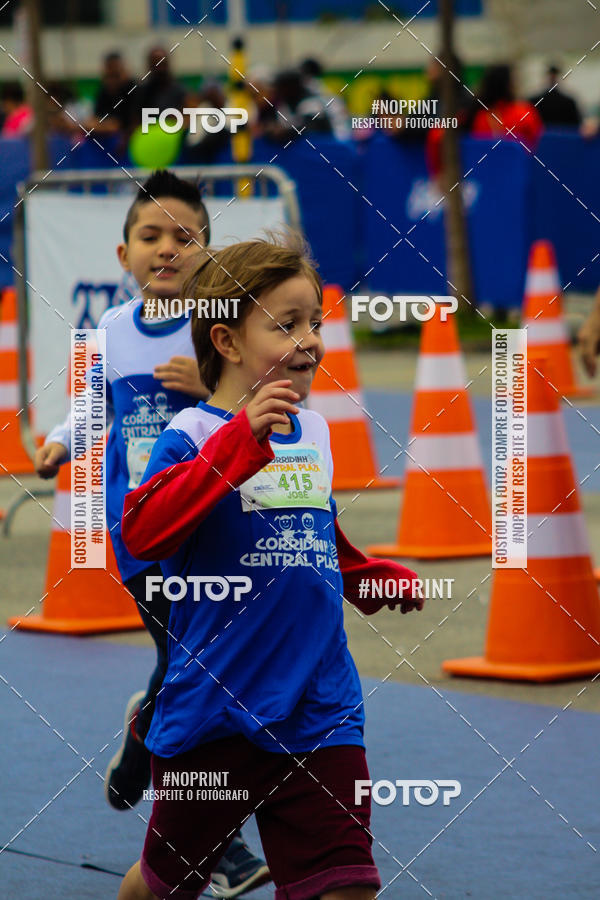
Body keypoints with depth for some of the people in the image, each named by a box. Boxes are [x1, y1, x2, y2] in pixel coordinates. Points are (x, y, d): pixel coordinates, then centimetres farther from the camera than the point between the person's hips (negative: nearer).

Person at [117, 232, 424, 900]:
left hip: (319, 712, 4)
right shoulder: (192, 434, -10)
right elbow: (142, 532, -30)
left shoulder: (314, 433, 11)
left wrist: (374, 575, 23)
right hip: (214, 713, -4)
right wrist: (244, 437, -31)